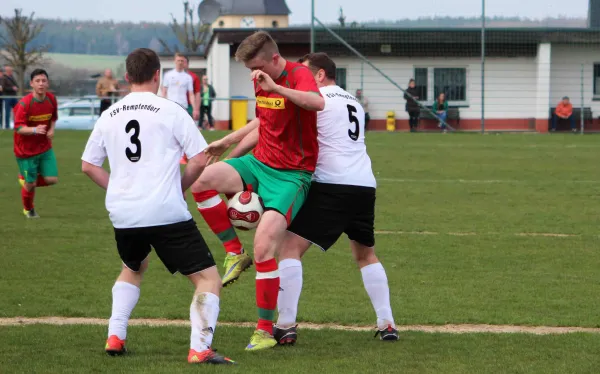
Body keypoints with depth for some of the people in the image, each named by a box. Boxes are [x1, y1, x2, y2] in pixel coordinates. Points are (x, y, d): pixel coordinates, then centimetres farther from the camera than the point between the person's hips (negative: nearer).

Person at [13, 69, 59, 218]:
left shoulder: (51, 99, -4)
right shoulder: (24, 104, -21)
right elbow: (18, 127, -23)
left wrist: (51, 129, -5)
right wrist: (34, 130, -41)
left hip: (45, 147, 5)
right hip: (26, 150, -5)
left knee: (52, 179, -4)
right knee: (30, 184, 3)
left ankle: (26, 180, 26)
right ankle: (28, 210, 33)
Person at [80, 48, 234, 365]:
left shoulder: (109, 116, 10)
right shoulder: (171, 112, -4)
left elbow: (88, 165, 16)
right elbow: (200, 159, -6)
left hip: (123, 216, 6)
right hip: (166, 214, -6)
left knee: (133, 268, 33)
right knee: (208, 278, 0)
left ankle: (115, 337, 23)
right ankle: (200, 348, -16)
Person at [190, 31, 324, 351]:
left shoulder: (298, 75, -15)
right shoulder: (260, 81, 9)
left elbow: (317, 102, -39)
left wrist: (275, 87, -39)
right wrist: (227, 141, 25)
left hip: (291, 175, -7)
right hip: (259, 163, 7)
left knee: (264, 247, -18)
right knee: (200, 179, -17)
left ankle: (265, 331, -7)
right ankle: (235, 252, 0)